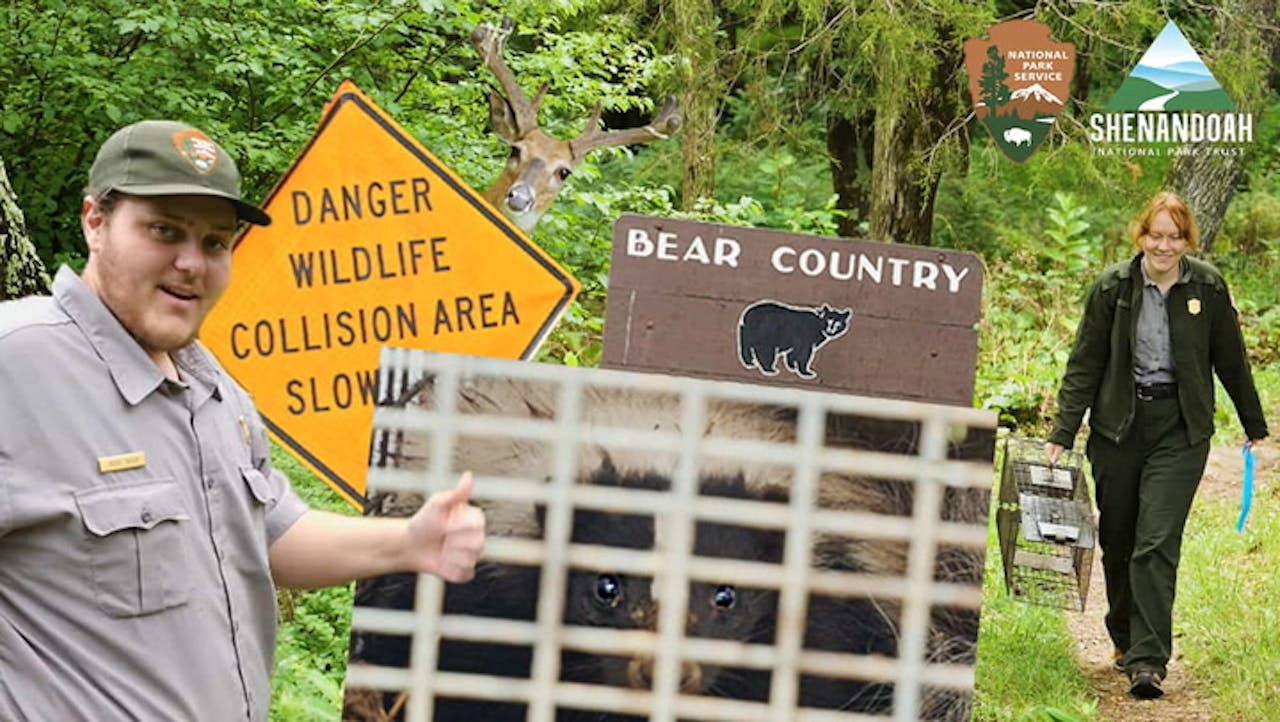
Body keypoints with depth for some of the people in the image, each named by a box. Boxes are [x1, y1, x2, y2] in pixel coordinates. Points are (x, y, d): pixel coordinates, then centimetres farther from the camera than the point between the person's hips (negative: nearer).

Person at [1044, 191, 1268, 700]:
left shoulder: (1208, 287, -2)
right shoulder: (1113, 288, -3)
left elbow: (1231, 361, 10)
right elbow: (1084, 366, 1)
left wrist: (1254, 425, 18)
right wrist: (1062, 434, -5)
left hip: (1180, 430, -1)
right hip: (1118, 425, 2)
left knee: (1156, 544, -11)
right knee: (1117, 539, 11)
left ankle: (1148, 660, -11)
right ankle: (1124, 639, 31)